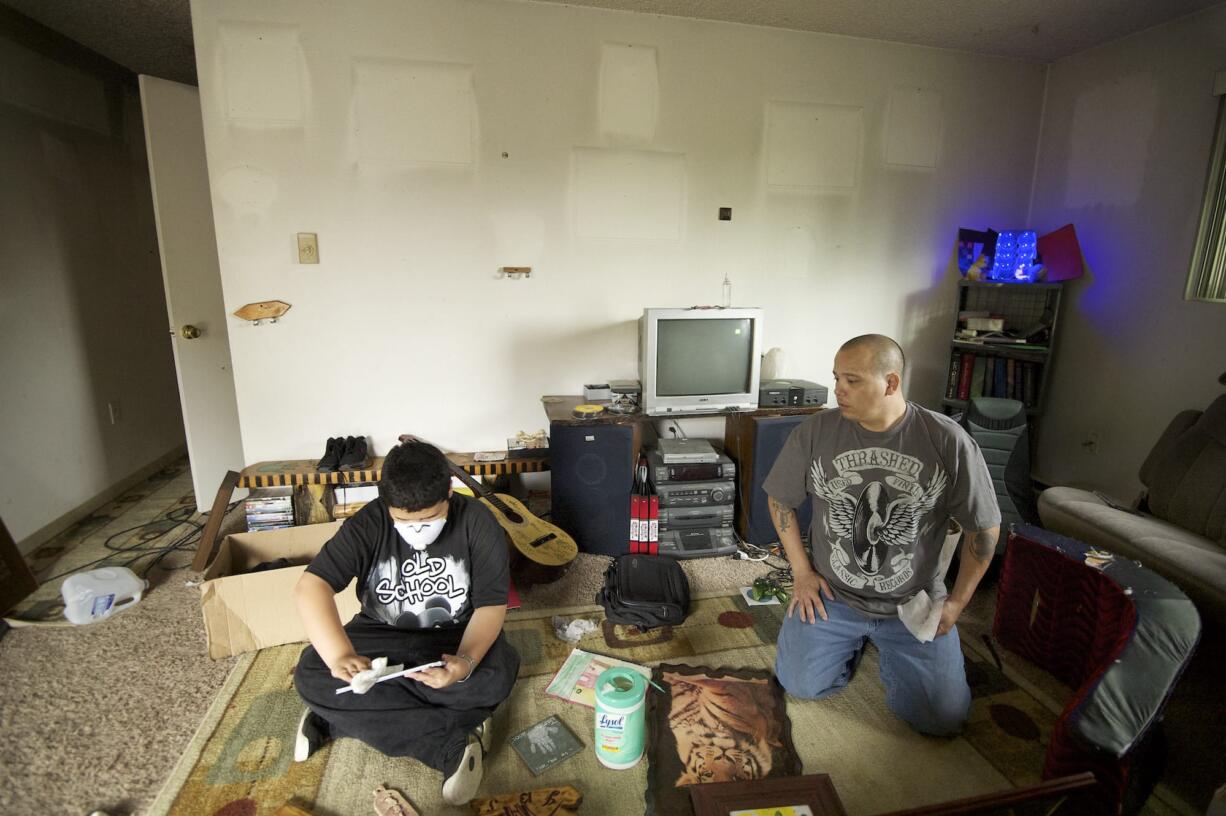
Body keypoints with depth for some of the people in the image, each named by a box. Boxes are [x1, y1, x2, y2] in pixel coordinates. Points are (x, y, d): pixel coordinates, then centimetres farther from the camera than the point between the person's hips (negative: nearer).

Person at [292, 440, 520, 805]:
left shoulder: (477, 522, -19)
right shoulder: (368, 523, -17)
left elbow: (491, 604, -19)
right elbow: (311, 586, -26)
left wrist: (466, 660, -39)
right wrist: (339, 655, -43)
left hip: (457, 637, -2)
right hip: (382, 637, 2)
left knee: (496, 674, -32)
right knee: (311, 675, -24)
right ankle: (455, 743, -24)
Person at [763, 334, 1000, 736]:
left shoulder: (949, 442, -16)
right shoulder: (815, 432, -13)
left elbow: (984, 527, -4)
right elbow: (780, 500, 1)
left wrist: (956, 602, -3)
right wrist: (802, 571, -3)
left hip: (914, 604, 0)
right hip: (831, 596, 1)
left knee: (943, 718, -2)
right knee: (801, 686, -4)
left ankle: (886, 645, 28)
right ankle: (854, 639, 26)